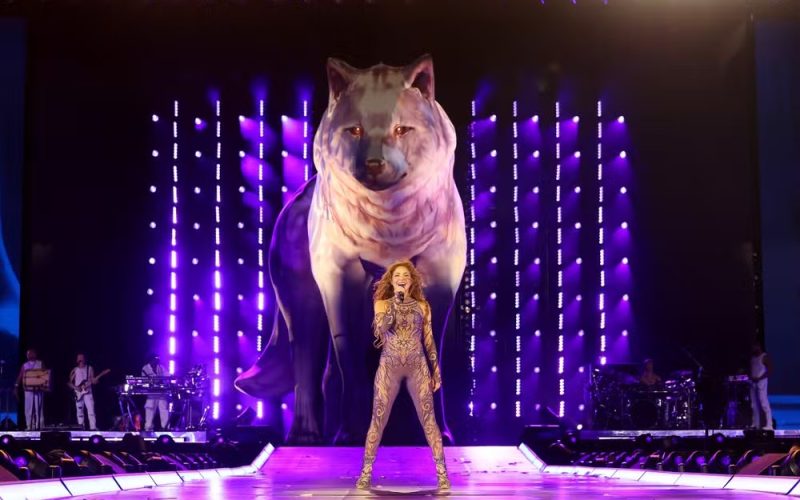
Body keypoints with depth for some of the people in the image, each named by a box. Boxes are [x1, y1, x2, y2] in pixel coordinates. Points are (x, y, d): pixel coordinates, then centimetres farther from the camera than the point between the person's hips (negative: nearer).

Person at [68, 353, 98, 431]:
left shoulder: (89, 368, 7)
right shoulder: (74, 370, 8)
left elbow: (92, 380, 4)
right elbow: (69, 382, 10)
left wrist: (94, 380, -19)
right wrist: (75, 387, -8)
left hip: (87, 392, -2)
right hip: (78, 393, 2)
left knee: (91, 410, -14)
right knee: (79, 412, 4)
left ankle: (93, 428, -19)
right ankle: (81, 429, 9)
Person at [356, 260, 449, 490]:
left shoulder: (422, 306, 7)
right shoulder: (382, 303, 4)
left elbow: (429, 340, 9)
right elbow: (381, 328, -14)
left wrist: (436, 371, 5)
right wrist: (395, 303, -18)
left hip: (417, 367, 1)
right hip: (389, 366, -1)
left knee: (428, 419, -3)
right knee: (378, 420, 0)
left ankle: (442, 472, 0)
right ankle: (366, 472, 7)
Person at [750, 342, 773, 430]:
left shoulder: (764, 357, -5)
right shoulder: (752, 357, 16)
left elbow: (769, 369, -11)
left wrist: (759, 378, -16)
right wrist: (750, 377, 1)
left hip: (761, 382, -8)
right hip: (753, 382, 8)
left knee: (764, 403, -12)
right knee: (754, 404, 6)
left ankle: (769, 425, -14)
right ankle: (756, 424, 10)